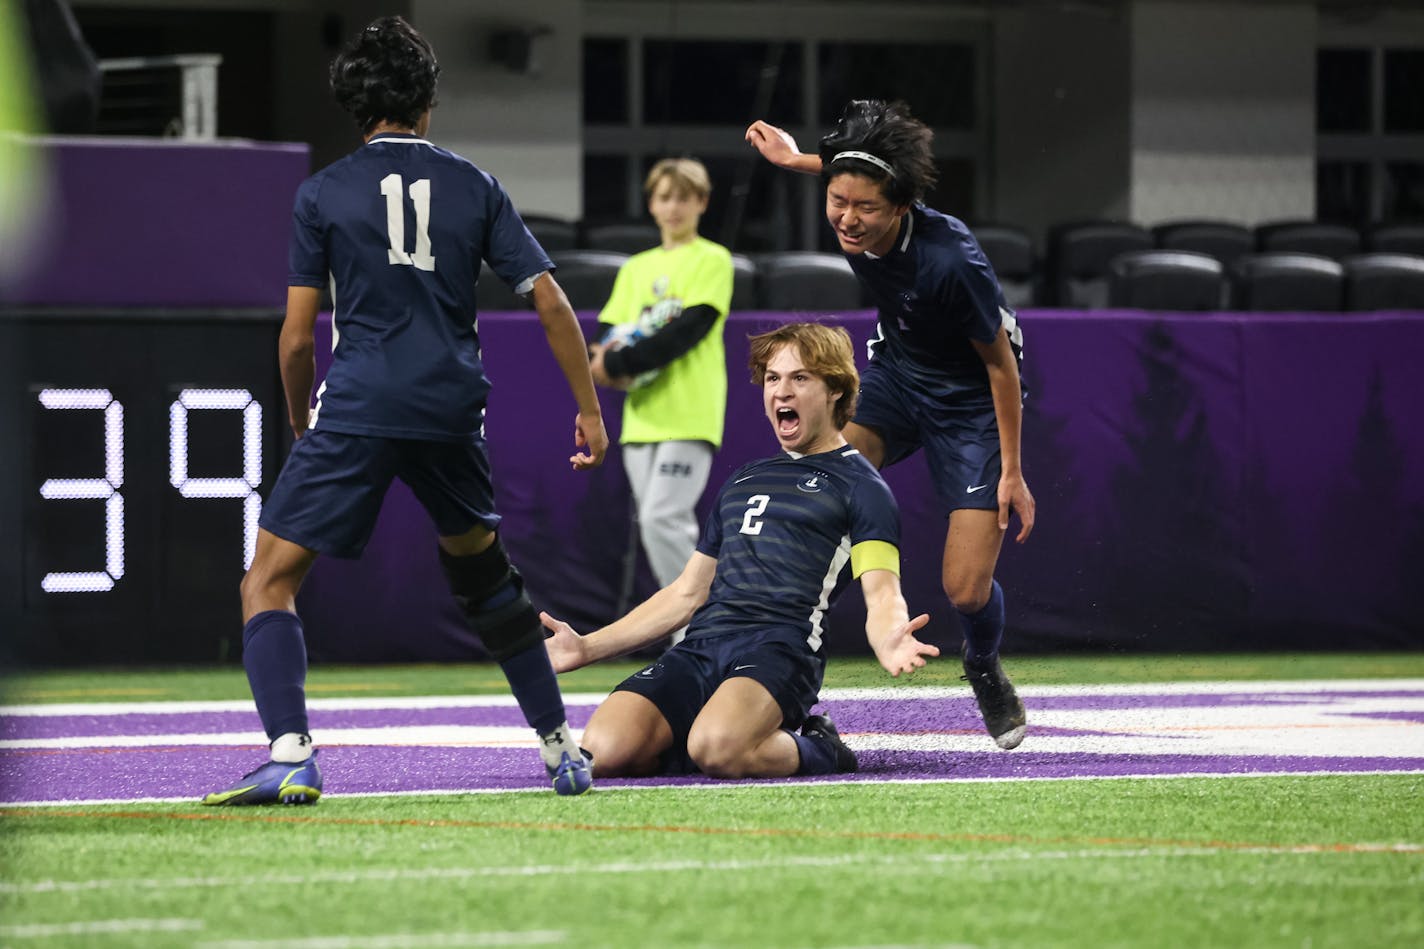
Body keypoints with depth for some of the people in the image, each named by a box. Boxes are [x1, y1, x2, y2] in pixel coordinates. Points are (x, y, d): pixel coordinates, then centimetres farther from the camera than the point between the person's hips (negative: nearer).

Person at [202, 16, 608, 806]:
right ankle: (559, 748, 28)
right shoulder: (472, 187, 9)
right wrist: (589, 408, 14)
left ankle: (291, 755, -20)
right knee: (485, 574, 26)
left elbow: (298, 336, 0)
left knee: (269, 580, 0)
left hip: (356, 411, -4)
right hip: (452, 413, 4)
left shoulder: (322, 194, 2)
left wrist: (300, 422, 17)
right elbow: (550, 302, 6)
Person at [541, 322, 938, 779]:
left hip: (780, 650, -5)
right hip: (699, 649, 5)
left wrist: (888, 641, -30)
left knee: (716, 748, -38)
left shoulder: (859, 484, 9)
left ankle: (815, 751, -6)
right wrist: (587, 647, 26)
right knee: (604, 750, -24)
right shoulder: (742, 481, 29)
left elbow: (882, 592, -4)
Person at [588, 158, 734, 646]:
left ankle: (694, 637, -13)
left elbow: (690, 327, -12)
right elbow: (607, 331, 14)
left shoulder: (712, 260, 1)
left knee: (661, 519, -18)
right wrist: (603, 360, -10)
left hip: (690, 416, -6)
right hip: (640, 417, 6)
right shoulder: (635, 269, 20)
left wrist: (620, 362, -17)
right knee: (673, 531, 5)